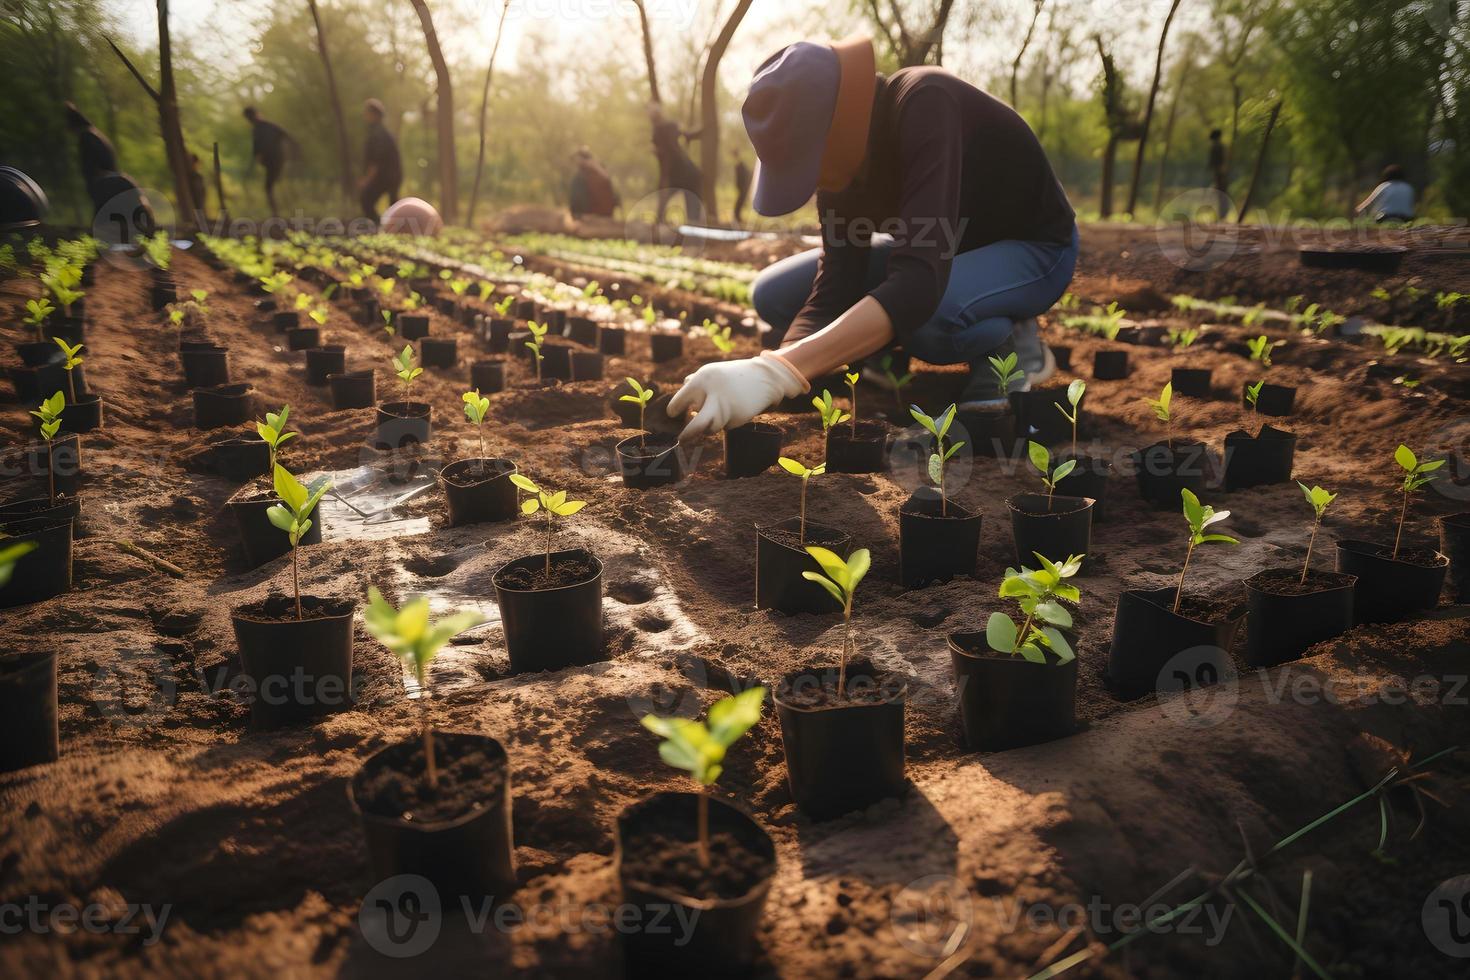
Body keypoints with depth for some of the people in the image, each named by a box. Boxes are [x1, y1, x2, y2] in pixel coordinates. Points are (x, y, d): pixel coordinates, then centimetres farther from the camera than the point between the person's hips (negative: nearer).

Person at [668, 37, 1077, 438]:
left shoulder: (926, 106, -35)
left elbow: (922, 281, -47)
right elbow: (832, 293, -17)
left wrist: (775, 372, -55)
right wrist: (767, 373, -36)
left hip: (1035, 248, -6)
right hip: (946, 254, 6)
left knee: (925, 312, -41)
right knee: (774, 296, -8)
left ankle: (1012, 345, -8)